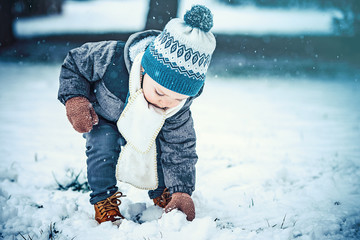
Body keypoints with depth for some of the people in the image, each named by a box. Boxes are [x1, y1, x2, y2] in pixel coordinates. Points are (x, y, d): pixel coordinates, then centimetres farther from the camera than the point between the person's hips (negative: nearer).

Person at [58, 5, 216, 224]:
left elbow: (180, 148, -21)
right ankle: (104, 201, -8)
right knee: (104, 144, -28)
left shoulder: (180, 104, -31)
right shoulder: (111, 58, -41)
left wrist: (182, 191, -28)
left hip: (143, 124, 2)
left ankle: (162, 194, 13)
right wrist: (75, 99, -33)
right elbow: (75, 62, -21)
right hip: (101, 116, -2)